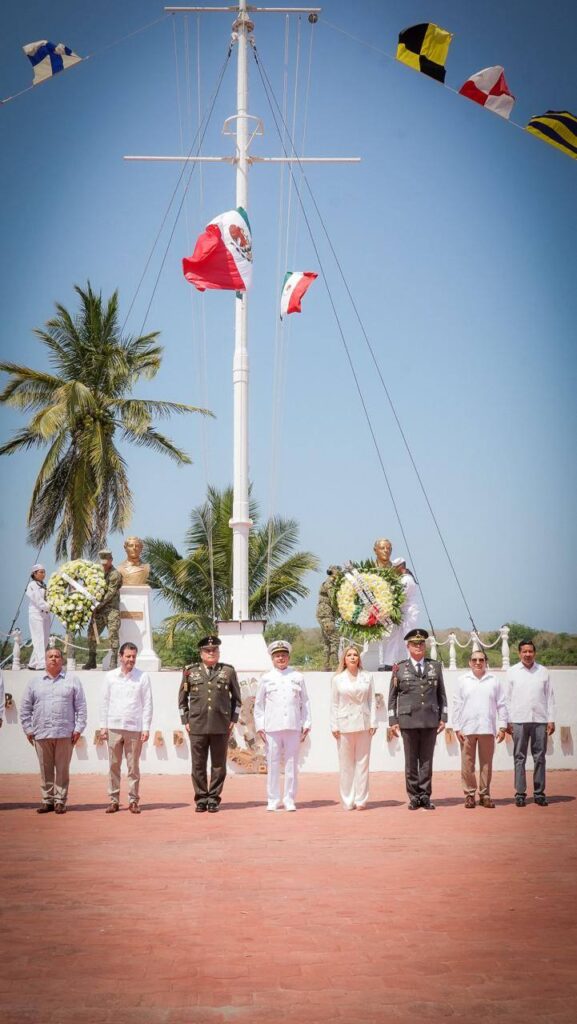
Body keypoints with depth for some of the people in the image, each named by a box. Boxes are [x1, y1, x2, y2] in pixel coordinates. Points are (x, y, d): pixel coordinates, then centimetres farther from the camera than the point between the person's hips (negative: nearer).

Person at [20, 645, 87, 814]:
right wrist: (28, 729, 5)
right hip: (41, 734, 2)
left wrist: (78, 729, -3)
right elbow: (25, 709, 12)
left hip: (65, 734, -2)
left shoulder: (72, 681, 7)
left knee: (62, 769, 0)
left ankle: (60, 801, 5)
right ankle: (47, 800, 11)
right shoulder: (35, 683, 12)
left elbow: (81, 707, 4)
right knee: (45, 769, 5)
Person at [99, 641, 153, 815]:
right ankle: (114, 800, 8)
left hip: (134, 727, -1)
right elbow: (104, 702, 8)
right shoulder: (110, 676, 7)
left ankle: (133, 800, 7)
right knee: (113, 766, 3)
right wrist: (103, 726, 3)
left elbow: (148, 704, 2)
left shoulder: (143, 677, 2)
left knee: (133, 766, 2)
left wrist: (146, 728, -4)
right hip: (114, 727, 1)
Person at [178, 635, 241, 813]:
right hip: (197, 726, 0)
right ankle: (201, 798, 11)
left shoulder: (228, 671, 7)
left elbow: (237, 698, 13)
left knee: (219, 765, 3)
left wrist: (233, 720, 5)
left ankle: (214, 798, 11)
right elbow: (182, 698, 12)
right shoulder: (190, 671, 7)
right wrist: (185, 721, 5)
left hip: (221, 726, 0)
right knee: (198, 765, 2)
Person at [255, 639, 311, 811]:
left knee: (292, 764, 1)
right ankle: (273, 800, 6)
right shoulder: (266, 678, 8)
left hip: (293, 727, 1)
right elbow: (259, 704, 10)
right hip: (272, 727, 0)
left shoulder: (298, 677, 11)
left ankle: (289, 800, 7)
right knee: (272, 764, 0)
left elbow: (304, 702, 12)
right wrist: (259, 726, 3)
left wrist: (306, 725, 5)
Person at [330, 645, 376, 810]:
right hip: (345, 725, -1)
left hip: (363, 724, 1)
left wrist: (373, 723, 0)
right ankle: (348, 801, 7)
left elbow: (372, 701, 6)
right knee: (346, 765, 2)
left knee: (362, 762, 1)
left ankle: (361, 800, 5)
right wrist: (334, 726, -1)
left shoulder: (367, 677, 7)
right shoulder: (337, 679, 5)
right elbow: (334, 704, 5)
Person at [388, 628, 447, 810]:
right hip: (408, 720, -1)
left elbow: (441, 694, 12)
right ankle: (414, 797, 9)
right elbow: (392, 697, 6)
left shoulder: (435, 666, 10)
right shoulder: (399, 669, 4)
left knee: (427, 760, 3)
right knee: (411, 761, 3)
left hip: (430, 720, 1)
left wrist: (443, 718, 5)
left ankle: (425, 796, 9)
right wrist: (393, 721, 0)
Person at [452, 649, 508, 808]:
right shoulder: (463, 681, 7)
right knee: (467, 764, 0)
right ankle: (469, 794, 8)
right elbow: (457, 705, 5)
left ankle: (485, 795, 11)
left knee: (486, 764, 4)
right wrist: (457, 728, -1)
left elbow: (501, 705, 8)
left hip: (487, 729, 1)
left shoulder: (494, 681, 8)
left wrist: (502, 726, 1)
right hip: (467, 729, -1)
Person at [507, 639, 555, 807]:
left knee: (539, 757, 2)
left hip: (540, 720, 1)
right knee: (519, 758, 1)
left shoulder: (543, 671, 7)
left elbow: (550, 697, 8)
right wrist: (508, 721, 0)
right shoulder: (513, 672, 5)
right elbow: (508, 698, 5)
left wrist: (551, 720, 2)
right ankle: (520, 793, 3)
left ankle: (539, 793, 7)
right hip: (519, 721, -1)